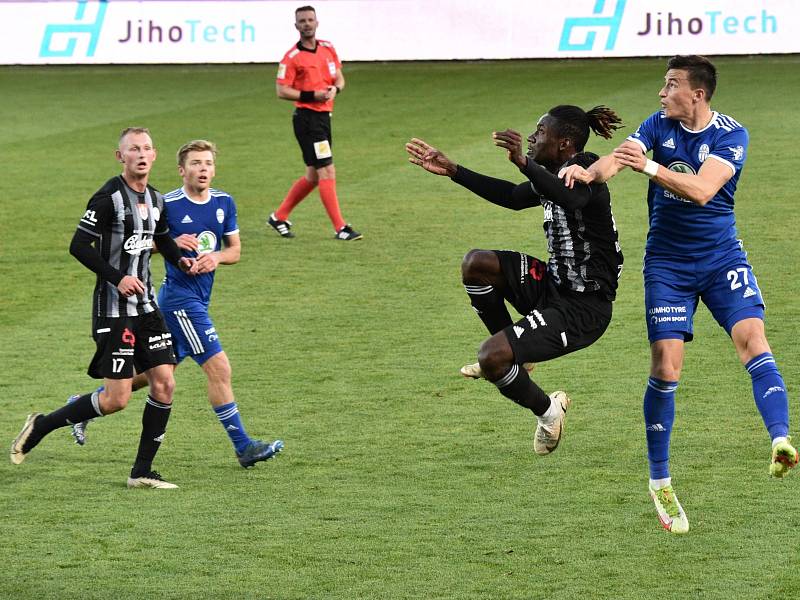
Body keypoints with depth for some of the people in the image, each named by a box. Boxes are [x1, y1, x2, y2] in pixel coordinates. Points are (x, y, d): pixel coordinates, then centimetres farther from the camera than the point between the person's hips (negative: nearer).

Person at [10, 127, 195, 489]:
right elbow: (78, 246, -17)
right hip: (113, 309, -8)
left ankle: (142, 472, 9)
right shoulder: (109, 197, -14)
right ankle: (40, 426, 10)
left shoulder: (156, 200, 10)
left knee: (164, 385, 1)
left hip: (145, 306, 8)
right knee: (116, 399, -9)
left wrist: (180, 260, 10)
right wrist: (117, 278, -22)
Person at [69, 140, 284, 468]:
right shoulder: (167, 204, -12)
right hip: (179, 297, -8)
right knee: (220, 368, -11)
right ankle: (243, 446, -5)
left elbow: (235, 250, 13)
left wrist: (216, 257, -9)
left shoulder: (224, 203, 6)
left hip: (199, 299, 8)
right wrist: (172, 243, -19)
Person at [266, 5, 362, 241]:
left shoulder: (328, 49, 11)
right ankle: (340, 228, -9)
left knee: (313, 176, 14)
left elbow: (339, 79, 18)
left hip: (324, 117, 8)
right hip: (307, 118, -8)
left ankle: (279, 217, 26)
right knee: (327, 172, -10)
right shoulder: (292, 57, -9)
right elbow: (282, 91, -10)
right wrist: (312, 95, -18)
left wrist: (335, 89, -6)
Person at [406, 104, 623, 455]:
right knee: (476, 263, -3)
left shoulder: (583, 169, -18)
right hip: (555, 285, 9)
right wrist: (452, 171, 25)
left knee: (491, 359, -18)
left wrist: (523, 163, -56)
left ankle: (547, 411, 10)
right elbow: (512, 197, 27)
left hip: (583, 308, -9)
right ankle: (512, 354, 12)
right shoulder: (552, 176, 10)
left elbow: (571, 199, -42)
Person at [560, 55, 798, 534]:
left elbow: (702, 189, -26)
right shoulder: (658, 126, -1)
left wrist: (649, 166, -39)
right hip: (667, 264, 1)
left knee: (753, 338, -23)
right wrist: (590, 171, -40)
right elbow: (617, 159, -17)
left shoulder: (731, 135, -11)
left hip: (722, 258, -1)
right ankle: (660, 483, 5)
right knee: (666, 367, -6)